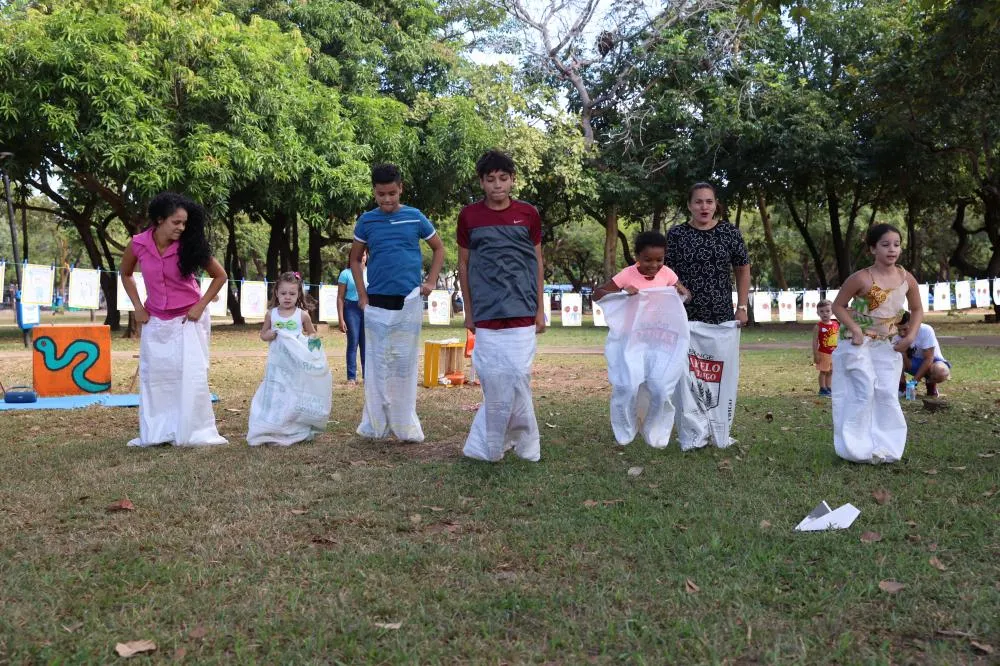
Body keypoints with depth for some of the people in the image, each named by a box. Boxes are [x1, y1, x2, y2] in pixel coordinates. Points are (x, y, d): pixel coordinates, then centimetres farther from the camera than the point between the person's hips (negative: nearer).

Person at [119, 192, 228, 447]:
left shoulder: (189, 246, -15)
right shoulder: (138, 244, -10)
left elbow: (220, 275, -4)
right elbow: (125, 274, 10)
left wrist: (200, 306, -11)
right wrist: (138, 307, 3)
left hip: (188, 319, -2)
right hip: (155, 321, 3)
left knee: (192, 375, -7)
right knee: (154, 375, 9)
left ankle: (195, 433, 1)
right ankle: (155, 433, 21)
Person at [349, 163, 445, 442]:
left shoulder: (415, 217, 1)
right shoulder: (366, 221, 2)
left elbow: (439, 248, 12)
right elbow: (355, 260, 11)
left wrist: (431, 283, 3)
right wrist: (362, 296, 3)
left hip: (409, 302, -1)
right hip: (377, 304, 1)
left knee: (405, 364, 5)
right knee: (377, 365, 4)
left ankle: (406, 426, 14)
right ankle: (376, 426, 14)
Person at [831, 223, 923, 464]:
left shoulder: (907, 279, -4)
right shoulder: (861, 278, -18)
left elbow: (917, 310, 9)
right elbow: (838, 305, -10)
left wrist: (910, 336, -5)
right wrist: (855, 329, -21)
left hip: (887, 345, 5)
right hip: (859, 342, -5)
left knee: (887, 394, 3)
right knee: (864, 392, -8)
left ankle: (885, 447, 13)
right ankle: (857, 447, 2)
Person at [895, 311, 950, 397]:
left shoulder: (926, 330, -26)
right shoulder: (897, 338, -15)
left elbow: (928, 359, -25)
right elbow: (907, 365, -16)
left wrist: (915, 380, -29)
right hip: (913, 362, 3)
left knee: (941, 371, -39)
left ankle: (931, 385, -4)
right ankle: (902, 386, -5)